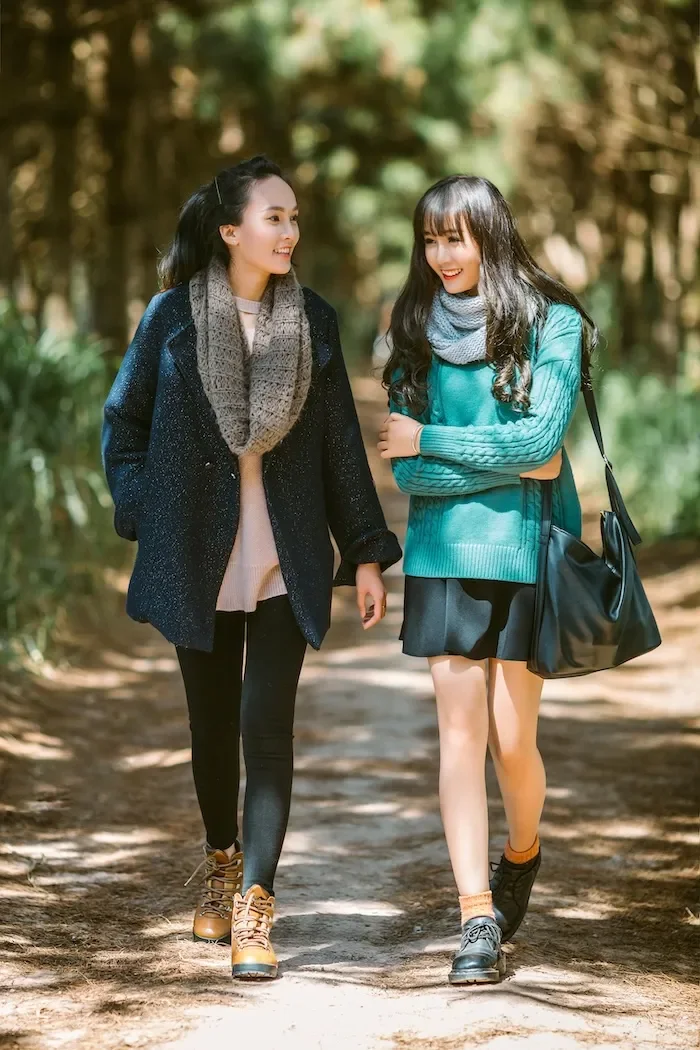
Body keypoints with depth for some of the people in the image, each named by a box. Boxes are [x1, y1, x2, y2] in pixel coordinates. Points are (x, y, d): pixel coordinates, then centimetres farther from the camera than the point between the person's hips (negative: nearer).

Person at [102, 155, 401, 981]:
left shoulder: (312, 321, 3)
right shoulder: (173, 316, -1)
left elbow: (341, 446, 6)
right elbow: (123, 419, 9)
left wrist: (365, 552, 4)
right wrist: (142, 510, -2)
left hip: (287, 558, 0)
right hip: (198, 557, 0)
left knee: (267, 725, -8)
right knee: (213, 723, 12)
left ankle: (254, 909, -8)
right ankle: (222, 867, 34)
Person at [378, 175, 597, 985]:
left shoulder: (552, 325, -3)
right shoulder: (416, 331, 7)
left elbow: (541, 439, -13)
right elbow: (406, 471, 0)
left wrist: (430, 441, -7)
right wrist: (512, 465, -10)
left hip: (526, 552, -2)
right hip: (444, 552, 2)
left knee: (512, 738, 0)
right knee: (460, 730, -5)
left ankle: (522, 853, 32)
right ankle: (478, 921, -3)